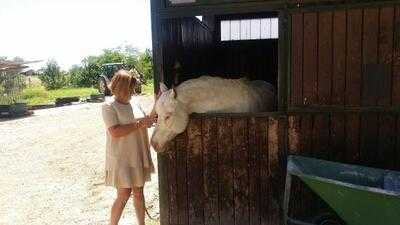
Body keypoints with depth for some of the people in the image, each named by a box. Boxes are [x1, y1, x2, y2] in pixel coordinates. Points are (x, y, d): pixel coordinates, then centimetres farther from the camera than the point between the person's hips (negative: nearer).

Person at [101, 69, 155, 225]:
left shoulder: (128, 104, 8)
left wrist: (146, 120, 1)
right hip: (120, 157, -7)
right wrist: (139, 123, -22)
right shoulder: (108, 106, -12)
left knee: (138, 191, 13)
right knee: (124, 194, -4)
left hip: (135, 155, 7)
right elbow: (115, 131, -23)